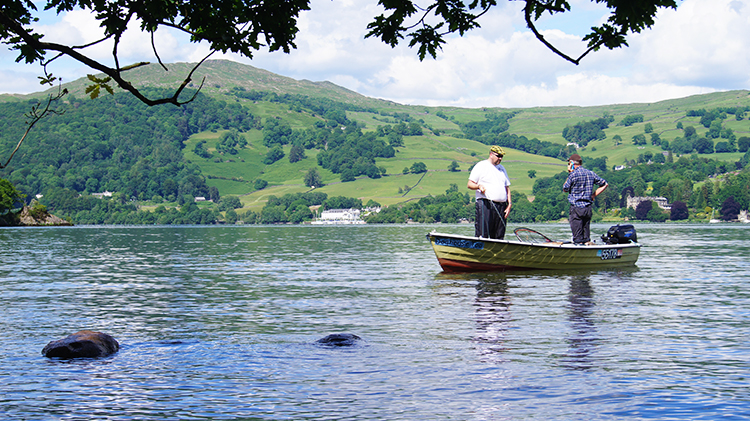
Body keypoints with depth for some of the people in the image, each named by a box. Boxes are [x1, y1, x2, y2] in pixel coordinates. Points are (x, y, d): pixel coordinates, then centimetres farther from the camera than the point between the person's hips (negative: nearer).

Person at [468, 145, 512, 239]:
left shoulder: (502, 168, 23)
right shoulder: (481, 166, 4)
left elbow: (507, 187, 24)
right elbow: (469, 184, 1)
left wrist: (509, 204, 12)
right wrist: (479, 186, -21)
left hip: (502, 206, 6)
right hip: (485, 204, -6)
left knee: (499, 237, 2)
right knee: (482, 235, -13)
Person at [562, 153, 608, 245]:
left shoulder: (573, 174, -8)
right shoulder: (591, 173, 10)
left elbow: (565, 189, 2)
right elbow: (604, 184, 16)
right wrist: (593, 195, 13)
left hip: (576, 207, -6)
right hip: (588, 207, 6)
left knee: (578, 238, -4)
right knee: (587, 237, 11)